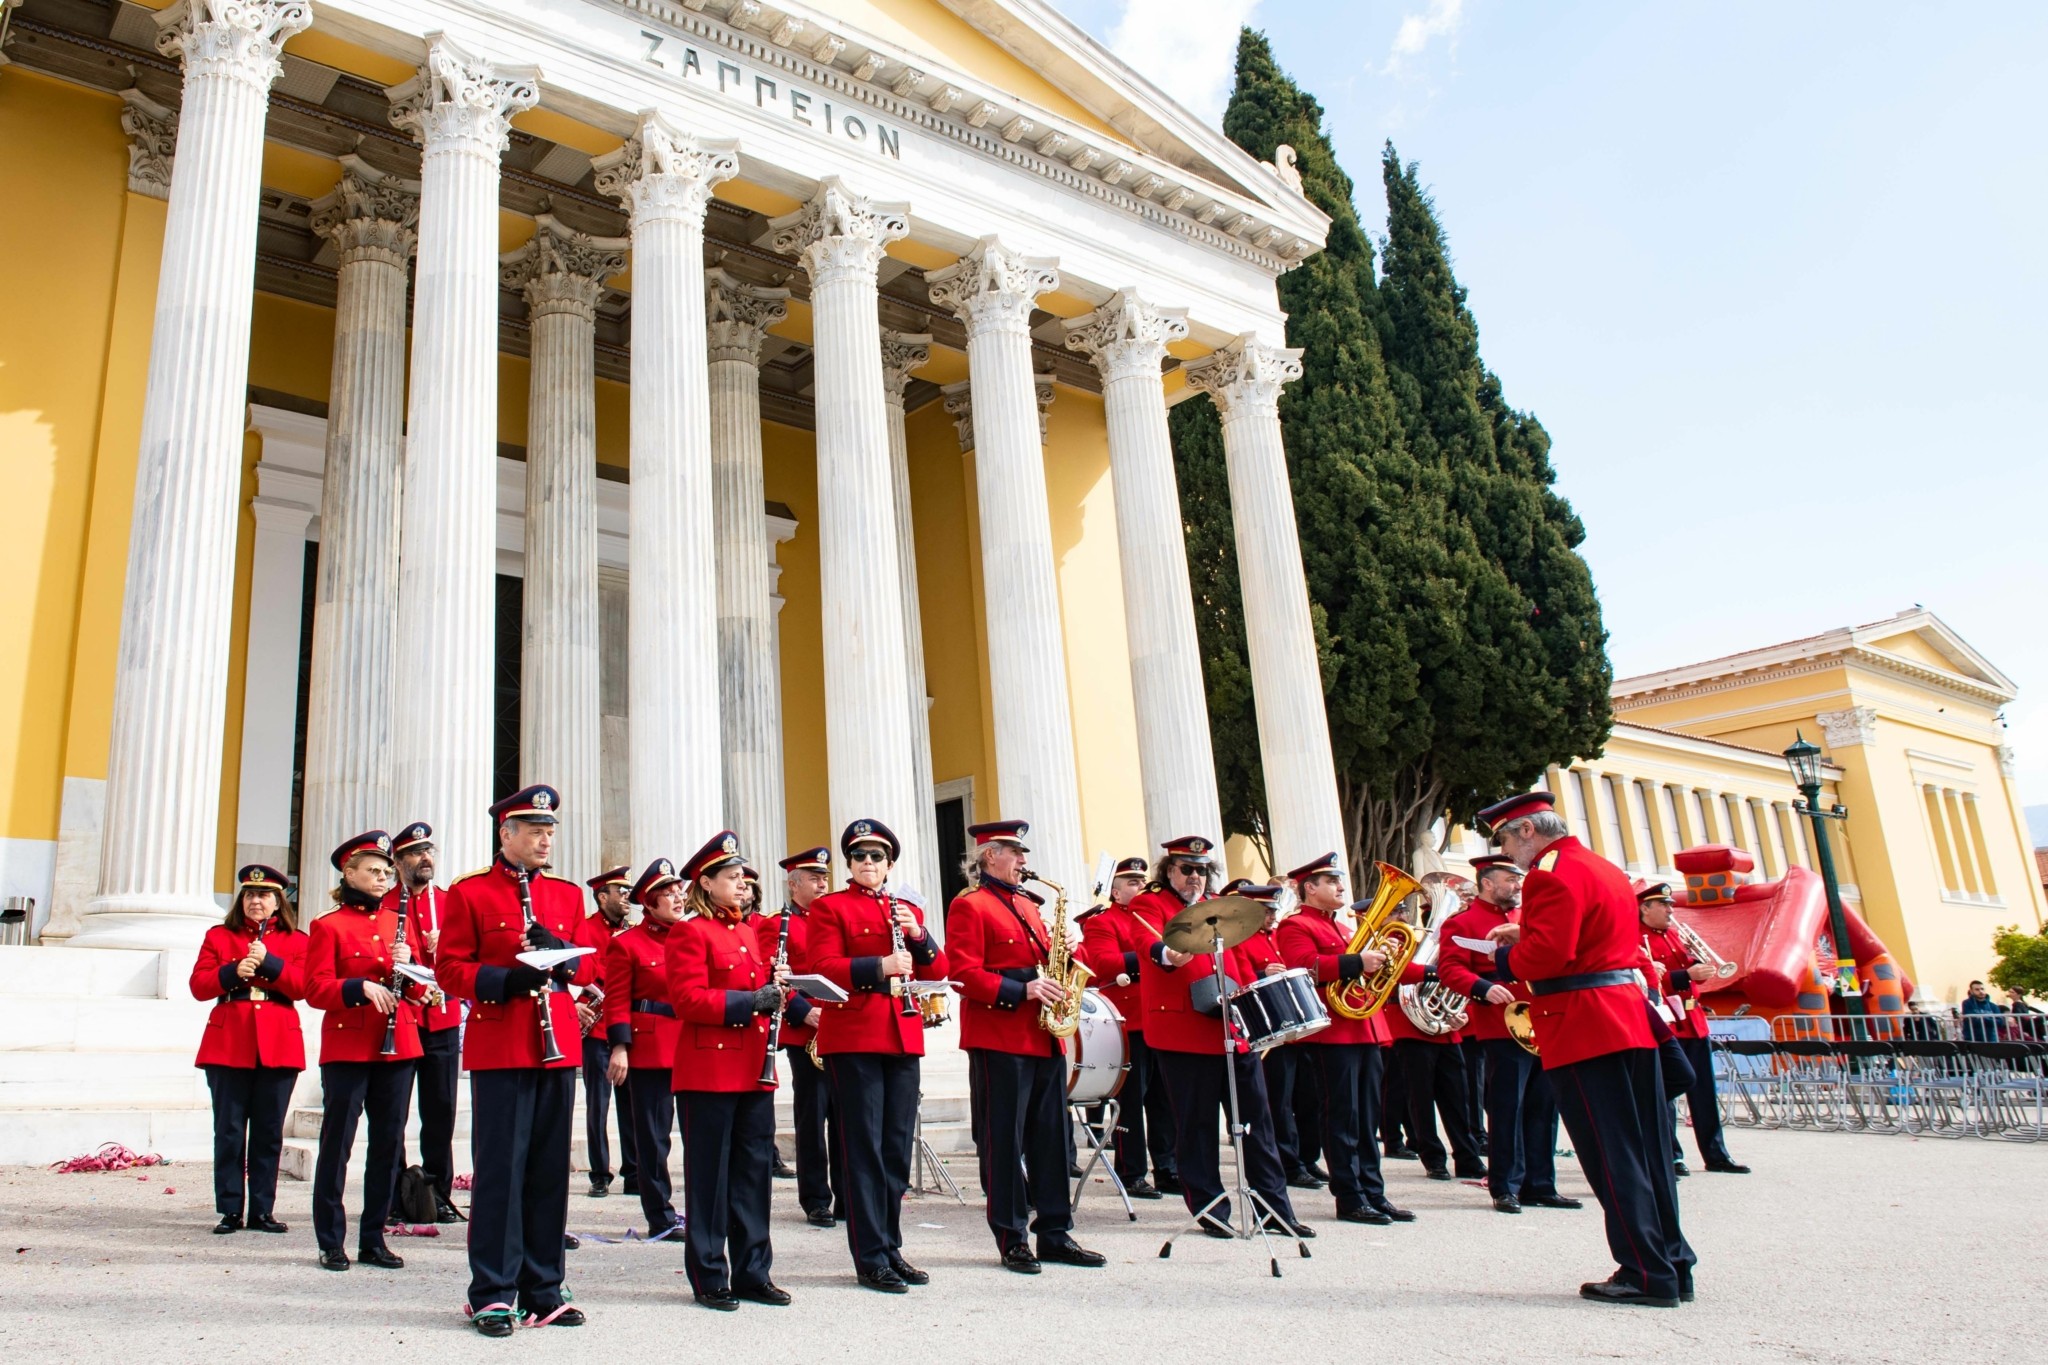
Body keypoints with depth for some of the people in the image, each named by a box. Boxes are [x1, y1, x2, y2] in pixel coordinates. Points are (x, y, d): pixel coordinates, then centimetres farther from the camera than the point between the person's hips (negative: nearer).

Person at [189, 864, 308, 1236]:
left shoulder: (295, 941, 9)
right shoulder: (219, 936, 12)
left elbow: (302, 986, -4)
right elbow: (198, 986, 3)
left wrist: (269, 963, -16)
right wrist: (233, 972, -14)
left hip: (279, 1047, 0)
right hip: (228, 1045, 0)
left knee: (269, 1132, 3)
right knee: (229, 1131, 1)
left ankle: (262, 1211, 11)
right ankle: (230, 1211, 9)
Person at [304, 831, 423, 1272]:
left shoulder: (399, 921, 14)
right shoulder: (328, 926, 1)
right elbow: (315, 989, -6)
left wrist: (408, 965, -6)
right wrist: (362, 987, -22)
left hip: (399, 1046, 4)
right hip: (347, 1048, -4)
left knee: (388, 1144, 6)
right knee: (337, 1144, 1)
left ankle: (373, 1239, 16)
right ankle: (331, 1242, 11)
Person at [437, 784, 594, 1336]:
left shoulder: (568, 895, 14)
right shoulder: (470, 892, 3)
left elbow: (590, 967, 14)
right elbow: (451, 968, -2)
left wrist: (561, 954, -8)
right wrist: (504, 980, -18)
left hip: (557, 1045, 4)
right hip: (499, 1047, -4)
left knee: (550, 1167, 7)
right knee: (499, 1167, -2)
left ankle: (544, 1290, 17)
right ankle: (493, 1293, 9)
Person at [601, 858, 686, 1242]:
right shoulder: (627, 943, -2)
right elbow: (617, 1001, -5)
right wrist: (619, 1048, -13)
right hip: (649, 1048, -4)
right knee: (652, 1135, 3)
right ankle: (660, 1218, 12)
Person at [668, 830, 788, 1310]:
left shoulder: (749, 932, 17)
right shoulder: (689, 932, -6)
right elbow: (686, 999, -16)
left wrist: (775, 982, 2)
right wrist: (748, 1001, -22)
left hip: (755, 1069, 7)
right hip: (708, 1069, -7)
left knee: (755, 1172, 10)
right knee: (709, 1175, 2)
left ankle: (753, 1272, 19)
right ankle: (710, 1278, 12)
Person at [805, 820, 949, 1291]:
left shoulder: (908, 911, 17)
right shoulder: (828, 907, 2)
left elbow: (938, 972, 11)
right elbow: (820, 967, -11)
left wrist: (918, 936, -8)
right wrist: (879, 966, -24)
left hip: (904, 1038, 5)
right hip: (852, 1037, -5)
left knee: (898, 1147, 9)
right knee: (864, 1147, -2)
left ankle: (891, 1247, 21)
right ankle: (871, 1258, 5)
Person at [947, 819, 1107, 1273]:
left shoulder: (1027, 906, 20)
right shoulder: (969, 906, -6)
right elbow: (965, 974, -14)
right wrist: (1020, 991, -21)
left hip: (1044, 1038, 8)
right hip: (999, 1039, -8)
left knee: (1052, 1137, 10)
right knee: (1004, 1141, 0)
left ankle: (1056, 1233, 18)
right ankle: (1011, 1239, 9)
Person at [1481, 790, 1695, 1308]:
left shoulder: (1552, 873, -13)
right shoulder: (1606, 868, 18)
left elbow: (1546, 955, -22)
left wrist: (1507, 957, -4)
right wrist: (1526, 935, 15)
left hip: (1585, 1028, -10)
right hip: (1631, 1015, 10)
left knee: (1611, 1154, -3)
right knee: (1648, 1148, 12)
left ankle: (1646, 1275, 1)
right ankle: (1673, 1265, 19)